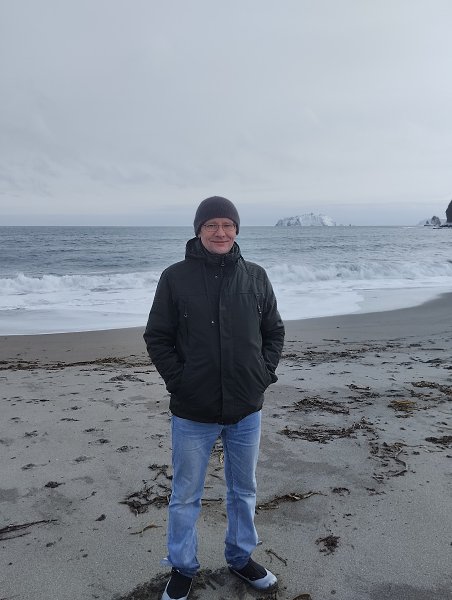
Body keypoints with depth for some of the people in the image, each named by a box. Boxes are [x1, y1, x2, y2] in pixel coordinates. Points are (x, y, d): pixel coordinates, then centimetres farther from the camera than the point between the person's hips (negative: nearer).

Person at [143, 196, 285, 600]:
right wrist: (179, 381, -10)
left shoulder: (256, 277, 1)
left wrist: (264, 375, -1)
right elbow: (157, 337, -2)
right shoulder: (176, 277, -6)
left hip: (247, 410, 3)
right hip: (193, 413, -2)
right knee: (185, 498, 12)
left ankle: (241, 558, 41)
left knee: (244, 492, 19)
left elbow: (274, 332, 9)